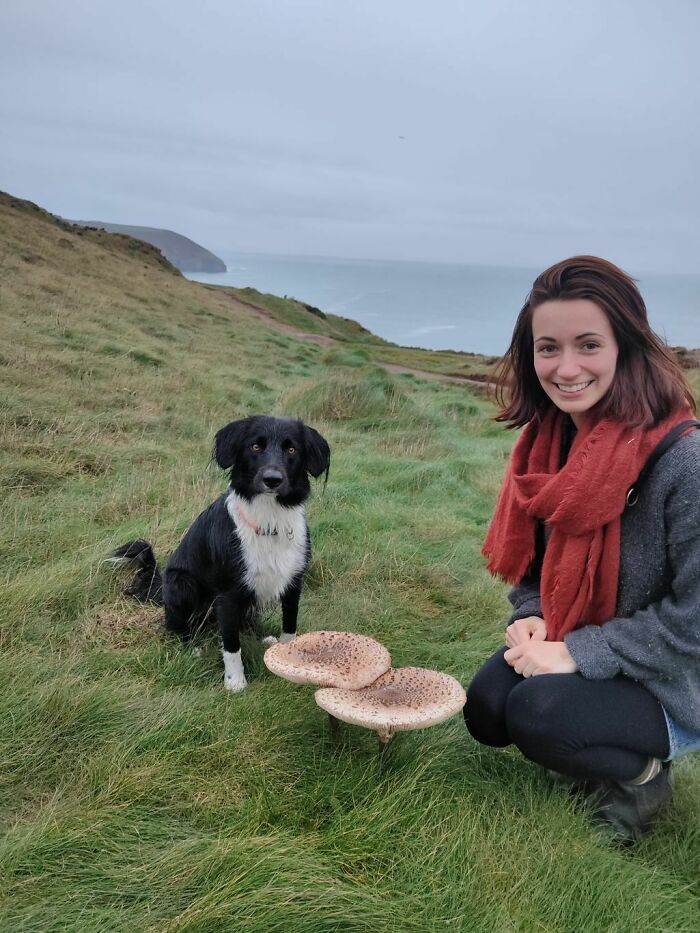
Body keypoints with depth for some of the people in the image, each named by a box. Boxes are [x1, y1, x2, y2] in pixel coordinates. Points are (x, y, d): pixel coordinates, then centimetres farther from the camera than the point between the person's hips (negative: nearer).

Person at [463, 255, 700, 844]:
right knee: (487, 707, -13)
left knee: (537, 713, -27)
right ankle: (605, 763, 17)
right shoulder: (549, 440, -4)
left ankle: (642, 777, 6)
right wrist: (532, 618, -8)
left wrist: (578, 653, -23)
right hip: (570, 647, 6)